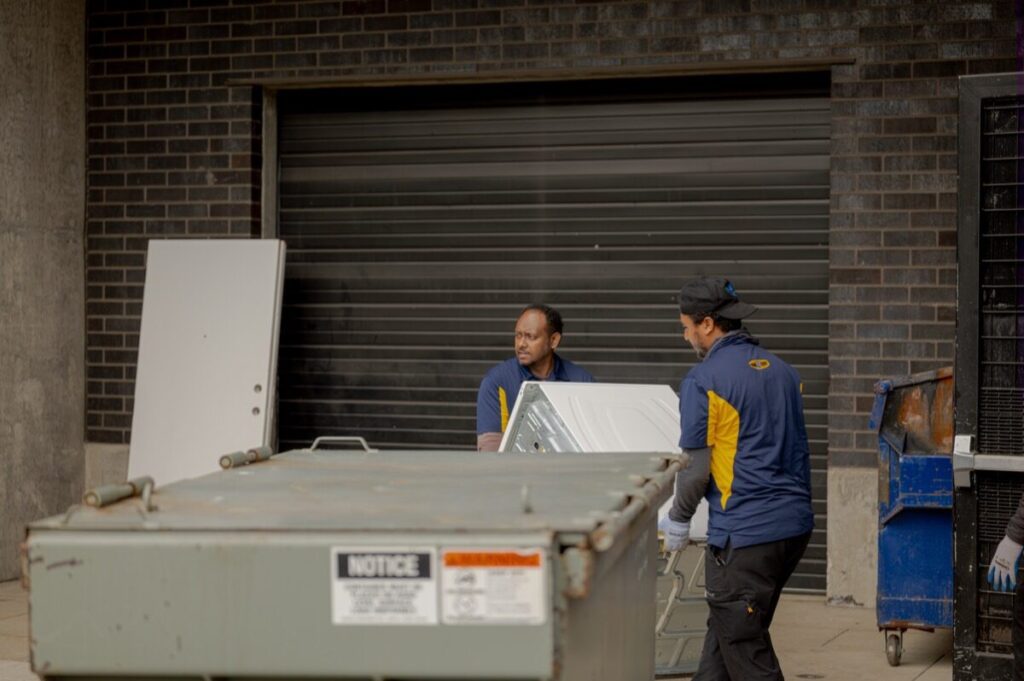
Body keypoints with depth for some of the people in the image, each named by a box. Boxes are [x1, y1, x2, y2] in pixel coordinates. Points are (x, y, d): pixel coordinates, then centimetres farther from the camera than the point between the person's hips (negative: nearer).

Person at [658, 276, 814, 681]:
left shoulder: (702, 381, -11)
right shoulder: (781, 370, 12)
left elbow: (696, 467, -10)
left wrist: (678, 520, 5)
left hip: (744, 534, -8)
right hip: (795, 522, 8)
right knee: (724, 628, 19)